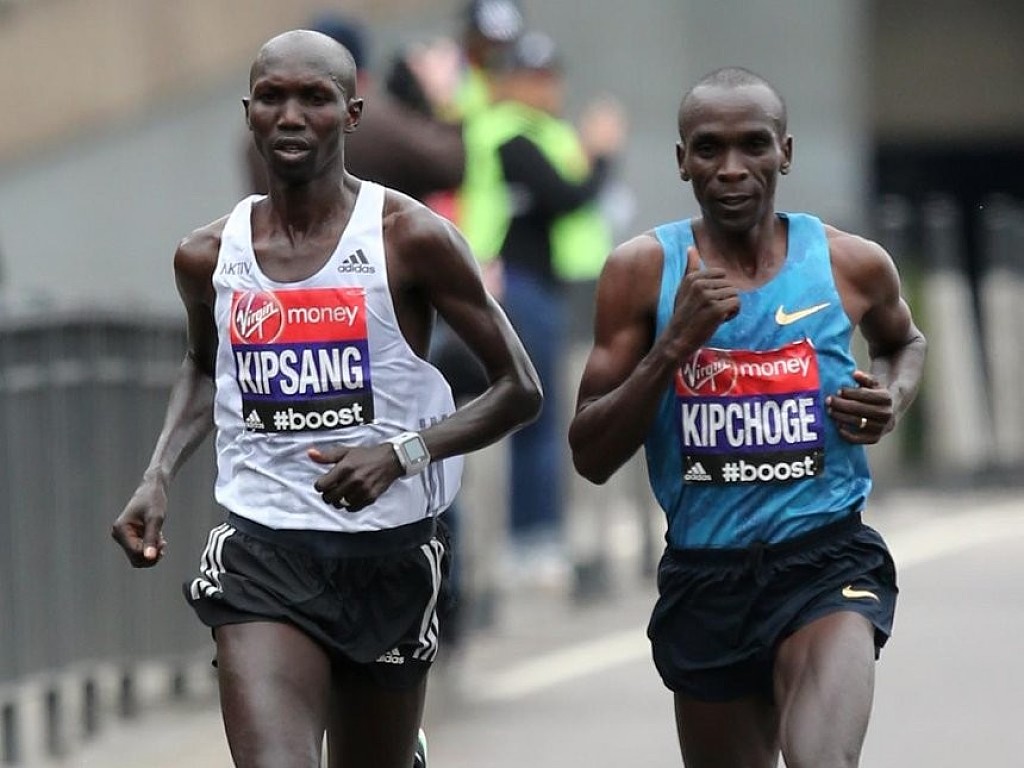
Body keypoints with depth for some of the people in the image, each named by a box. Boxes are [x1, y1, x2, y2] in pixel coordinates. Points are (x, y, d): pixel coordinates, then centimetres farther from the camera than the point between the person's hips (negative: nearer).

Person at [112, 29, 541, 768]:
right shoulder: (210, 256, 4)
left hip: (390, 554, -1)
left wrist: (402, 454, -18)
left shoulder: (411, 239, -7)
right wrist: (159, 475, 9)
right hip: (265, 552, 1)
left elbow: (519, 390, -3)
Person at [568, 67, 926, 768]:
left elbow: (905, 343, 25)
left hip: (825, 559, -2)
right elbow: (592, 458, -4)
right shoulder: (642, 271, -2)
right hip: (704, 573, 2)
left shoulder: (853, 265, 0)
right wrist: (673, 346, -17)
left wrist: (893, 401, 1)